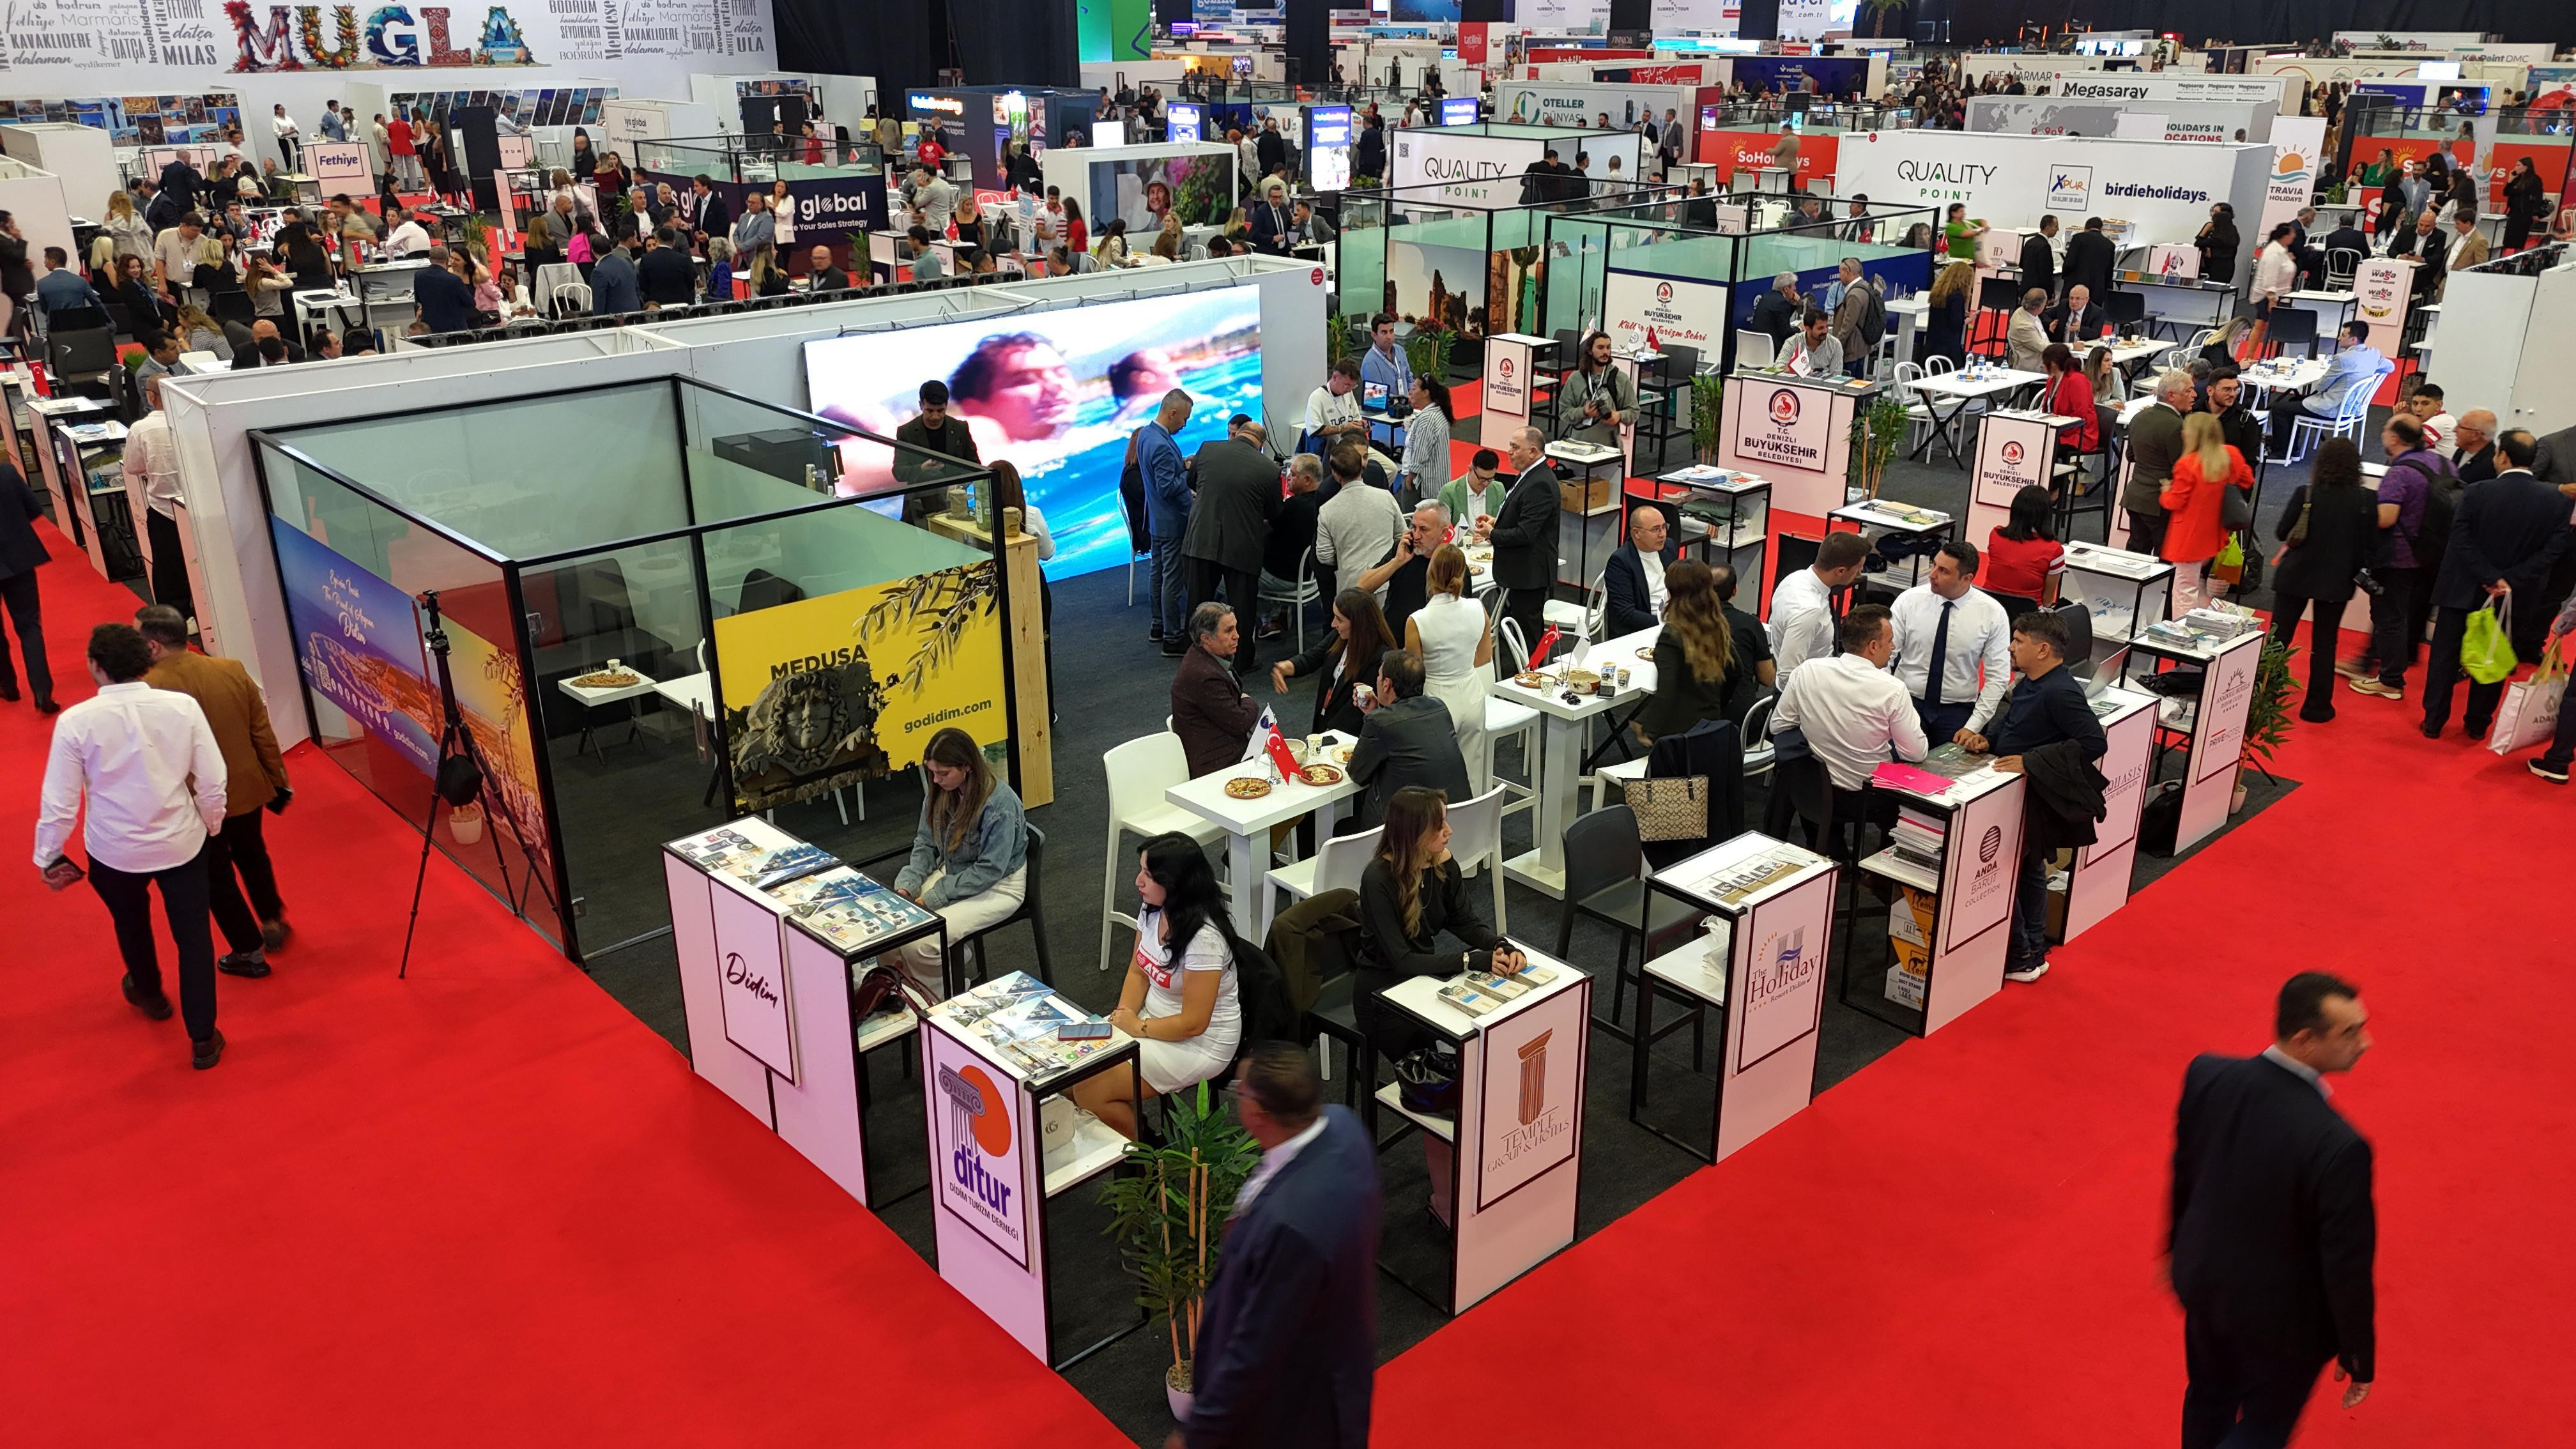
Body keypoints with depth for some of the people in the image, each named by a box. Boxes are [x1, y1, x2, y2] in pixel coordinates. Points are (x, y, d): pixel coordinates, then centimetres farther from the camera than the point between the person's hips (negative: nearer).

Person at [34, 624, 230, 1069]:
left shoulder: (75, 721, -20)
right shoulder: (184, 706, -17)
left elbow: (59, 801, -13)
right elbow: (212, 781, -10)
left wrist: (49, 857, 3)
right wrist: (211, 826, 10)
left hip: (115, 851, 0)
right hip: (182, 843, 0)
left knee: (131, 925, 29)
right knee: (193, 935, 14)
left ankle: (149, 995, 56)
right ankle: (203, 1037, 19)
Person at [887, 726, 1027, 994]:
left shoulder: (1000, 804, -27)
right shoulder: (940, 792, -6)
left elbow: (989, 871, -24)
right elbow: (925, 843, 5)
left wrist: (933, 898, -23)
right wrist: (906, 886, -12)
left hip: (998, 886, -7)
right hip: (952, 873, 7)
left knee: (919, 943, -24)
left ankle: (937, 1000, 5)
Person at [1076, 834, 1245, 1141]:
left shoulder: (1203, 938, -29)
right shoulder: (1152, 909, -5)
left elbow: (1193, 1023, -25)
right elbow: (1138, 971, 9)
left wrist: (1138, 1027, -15)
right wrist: (1123, 1014, -7)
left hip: (1200, 1043, -8)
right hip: (1153, 1018, 8)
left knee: (1090, 1092, -16)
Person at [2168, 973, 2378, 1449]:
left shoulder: (2207, 1076, -19)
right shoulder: (2338, 1147, -36)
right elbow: (2347, 1266, -23)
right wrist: (2359, 1357, -6)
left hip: (2204, 1282, 5)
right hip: (2281, 1316, -5)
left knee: (2210, 1397, 31)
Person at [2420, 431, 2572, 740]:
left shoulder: (2477, 493, -15)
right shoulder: (2557, 500, -7)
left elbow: (2461, 541, -18)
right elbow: (2553, 549, -11)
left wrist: (2492, 579, -15)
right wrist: (2509, 581, -13)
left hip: (2463, 590, -2)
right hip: (2513, 597, 2)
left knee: (2445, 655, 10)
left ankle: (2434, 722, 14)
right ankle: (2478, 724, 24)